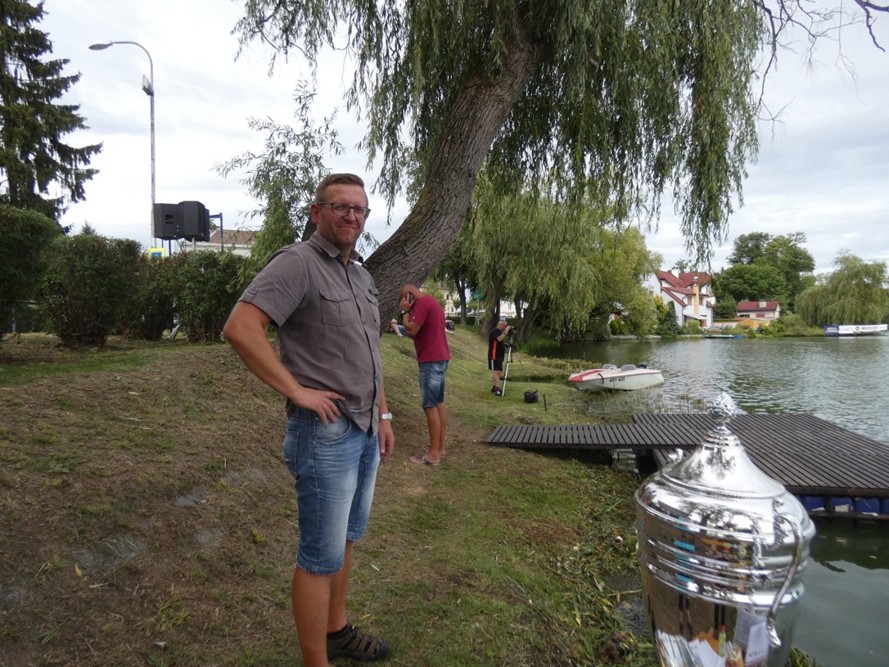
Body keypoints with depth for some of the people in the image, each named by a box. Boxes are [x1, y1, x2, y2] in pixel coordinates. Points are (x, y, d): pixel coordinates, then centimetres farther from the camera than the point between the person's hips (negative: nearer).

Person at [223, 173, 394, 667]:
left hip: (364, 431, 9)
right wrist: (296, 390, -22)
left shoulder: (362, 275, 13)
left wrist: (383, 414, 17)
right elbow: (240, 328, -25)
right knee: (321, 557, 4)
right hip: (325, 433, -9)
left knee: (346, 540, 22)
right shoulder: (297, 263, -14)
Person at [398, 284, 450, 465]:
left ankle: (433, 454, -6)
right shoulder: (432, 301, 18)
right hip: (440, 357, 11)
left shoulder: (422, 304, -14)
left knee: (430, 406, -8)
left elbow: (411, 330, -18)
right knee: (439, 403, 13)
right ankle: (440, 447, 19)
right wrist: (409, 310, 11)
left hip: (431, 360, -11)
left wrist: (405, 311, -5)